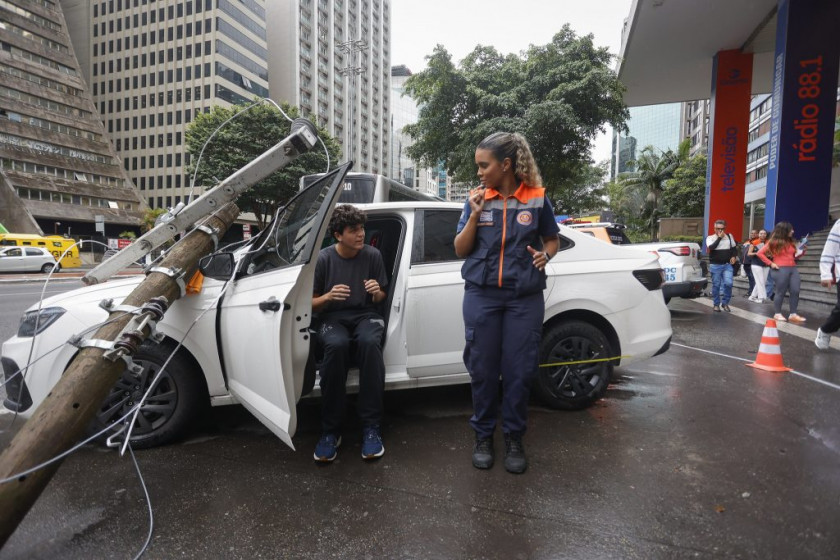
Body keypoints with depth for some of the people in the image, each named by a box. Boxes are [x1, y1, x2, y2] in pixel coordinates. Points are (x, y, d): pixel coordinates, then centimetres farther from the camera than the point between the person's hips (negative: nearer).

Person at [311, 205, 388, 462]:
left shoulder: (372, 255, 2)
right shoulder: (323, 258, -3)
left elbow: (380, 298, 12)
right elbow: (311, 304, 2)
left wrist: (377, 292, -12)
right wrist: (328, 297, -19)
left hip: (365, 315, 1)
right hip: (333, 318, -1)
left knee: (370, 343, -36)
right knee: (336, 345, -37)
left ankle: (371, 427, -27)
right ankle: (330, 430, -24)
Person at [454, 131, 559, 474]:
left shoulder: (537, 199, 0)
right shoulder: (477, 199, 3)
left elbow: (552, 239, 14)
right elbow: (460, 250, 4)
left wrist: (545, 254, -8)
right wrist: (475, 215, -9)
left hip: (525, 298, 0)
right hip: (481, 295, 1)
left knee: (519, 371, 5)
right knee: (483, 370, 6)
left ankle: (513, 437, 24)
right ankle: (483, 435, 25)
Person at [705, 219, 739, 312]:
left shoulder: (729, 236, 10)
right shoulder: (710, 238, -1)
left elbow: (734, 247, 20)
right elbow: (711, 247, -20)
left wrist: (734, 256, 2)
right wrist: (719, 237, -17)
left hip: (727, 265, 2)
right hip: (715, 265, -2)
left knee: (728, 283, -11)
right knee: (716, 285, 3)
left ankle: (725, 303, 7)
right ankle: (716, 304, 15)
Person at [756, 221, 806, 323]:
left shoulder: (790, 242, 15)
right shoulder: (774, 242, -3)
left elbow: (793, 256, 23)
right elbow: (760, 253, -5)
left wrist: (801, 252, 5)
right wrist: (770, 263, -10)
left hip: (793, 268, 6)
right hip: (781, 269, -6)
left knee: (795, 291, -1)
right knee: (781, 292, -1)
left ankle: (793, 314, 5)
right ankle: (777, 314, 9)